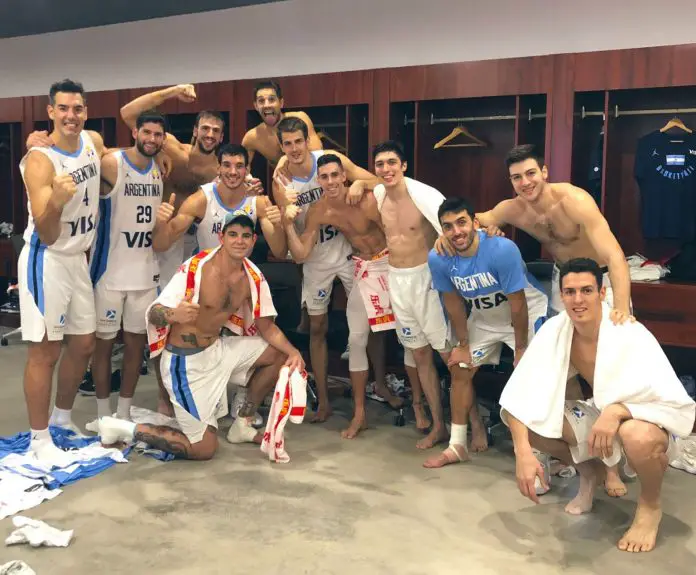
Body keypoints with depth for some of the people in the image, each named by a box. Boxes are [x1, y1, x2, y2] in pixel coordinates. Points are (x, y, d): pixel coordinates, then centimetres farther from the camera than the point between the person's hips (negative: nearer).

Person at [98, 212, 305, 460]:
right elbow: (153, 313, -22)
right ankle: (123, 429, 9)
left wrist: (292, 351, -13)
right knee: (204, 449, -4)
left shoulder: (254, 277, -4)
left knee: (279, 354, 6)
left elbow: (266, 326, 4)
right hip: (185, 361, -7)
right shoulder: (195, 268, -22)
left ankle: (242, 425, 19)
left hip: (217, 349, 7)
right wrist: (174, 315, -46)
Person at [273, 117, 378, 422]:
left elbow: (376, 182, -11)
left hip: (347, 250, -1)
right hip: (315, 259, 1)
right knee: (317, 328, 7)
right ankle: (323, 400, 19)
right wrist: (285, 207, -31)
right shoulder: (280, 182, -10)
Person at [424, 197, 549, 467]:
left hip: (528, 312, -4)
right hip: (483, 316, 5)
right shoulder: (438, 259, -22)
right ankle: (457, 446, 17)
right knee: (461, 371, 4)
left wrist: (521, 348, -18)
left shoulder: (502, 250, -36)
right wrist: (463, 344, -1)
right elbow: (453, 301, -7)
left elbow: (517, 303, -27)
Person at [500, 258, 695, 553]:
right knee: (528, 418, -16)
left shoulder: (630, 336, -29)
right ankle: (590, 472, 12)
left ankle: (650, 507, -4)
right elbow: (519, 395, -19)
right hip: (599, 416, 5)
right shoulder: (555, 330, -17)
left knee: (639, 436, -40)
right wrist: (523, 452, -32)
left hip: (641, 422, -4)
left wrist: (617, 410, -45)